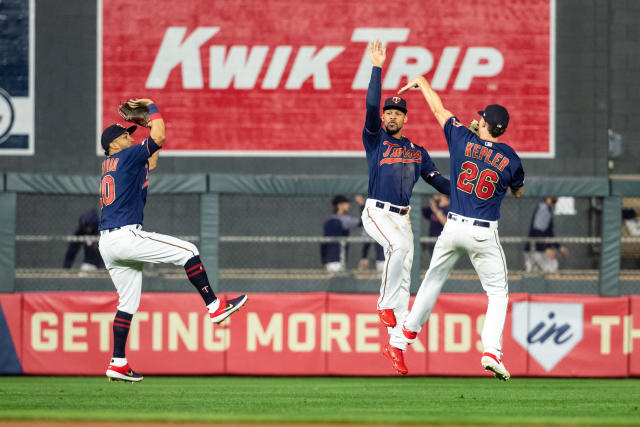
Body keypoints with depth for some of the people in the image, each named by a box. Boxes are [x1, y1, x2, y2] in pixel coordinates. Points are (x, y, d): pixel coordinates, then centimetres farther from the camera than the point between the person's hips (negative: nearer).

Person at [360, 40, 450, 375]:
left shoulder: (416, 151, 17)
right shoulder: (375, 139, 3)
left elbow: (437, 180, 17)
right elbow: (371, 106, -12)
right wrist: (377, 68, -16)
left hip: (402, 217, 5)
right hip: (377, 213, -5)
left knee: (403, 280, 2)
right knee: (399, 247, -36)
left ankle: (397, 345, 4)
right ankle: (385, 305, -21)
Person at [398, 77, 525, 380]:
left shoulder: (463, 140, -6)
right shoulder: (510, 158, -5)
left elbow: (439, 109, 10)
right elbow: (519, 191, 15)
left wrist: (422, 82, 27)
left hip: (454, 228, 2)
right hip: (484, 234, -2)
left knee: (434, 278, 24)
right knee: (498, 293, 5)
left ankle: (410, 329, 40)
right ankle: (491, 351, -12)